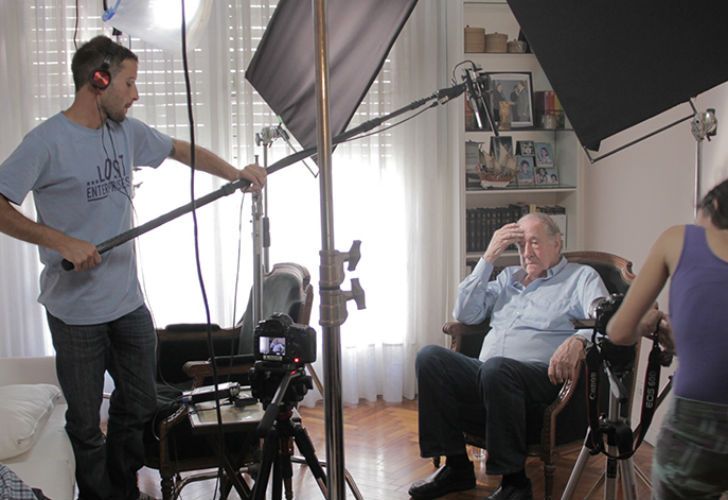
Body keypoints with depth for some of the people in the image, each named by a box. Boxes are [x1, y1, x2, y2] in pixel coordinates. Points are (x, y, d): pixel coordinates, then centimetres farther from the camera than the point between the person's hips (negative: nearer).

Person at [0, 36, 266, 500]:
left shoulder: (127, 131, 6)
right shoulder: (47, 141, -13)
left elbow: (182, 149, 18)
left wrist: (235, 173, 7)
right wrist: (64, 242, -21)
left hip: (130, 303, 6)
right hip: (77, 312, -6)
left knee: (140, 409, 15)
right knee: (86, 423, 7)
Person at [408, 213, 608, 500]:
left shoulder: (582, 277, 12)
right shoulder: (508, 277, 27)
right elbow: (464, 314, 18)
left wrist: (578, 339, -30)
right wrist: (488, 258, 13)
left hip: (540, 377, -5)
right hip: (483, 376, 6)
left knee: (496, 367, -38)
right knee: (429, 357, -20)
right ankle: (456, 467, -12)